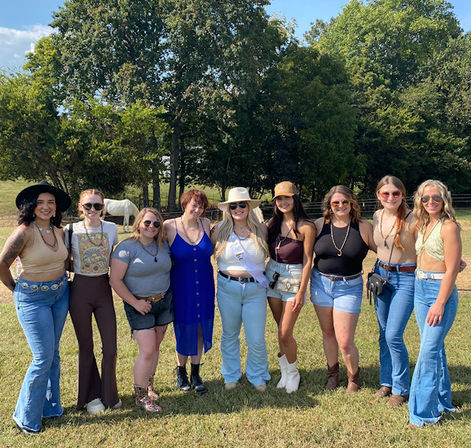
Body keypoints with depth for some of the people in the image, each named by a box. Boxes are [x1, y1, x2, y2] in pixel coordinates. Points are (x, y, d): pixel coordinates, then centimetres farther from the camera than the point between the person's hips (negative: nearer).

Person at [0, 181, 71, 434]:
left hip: (60, 294, 6)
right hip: (33, 298, -6)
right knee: (43, 358, -4)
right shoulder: (24, 232, -19)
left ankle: (50, 406, 32)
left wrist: (60, 279, 10)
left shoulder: (59, 231, 1)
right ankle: (26, 417, 16)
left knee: (53, 354, 15)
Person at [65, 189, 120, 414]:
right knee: (86, 347, 11)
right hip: (80, 290, -1)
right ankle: (91, 396, 31)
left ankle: (109, 394, 27)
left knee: (110, 347, 3)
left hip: (104, 289, 2)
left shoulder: (111, 228, 0)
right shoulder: (71, 230, -6)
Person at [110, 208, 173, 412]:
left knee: (155, 347, 12)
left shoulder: (163, 245, 4)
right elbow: (115, 280, -16)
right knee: (147, 351, -10)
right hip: (140, 305, -5)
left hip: (164, 301, 6)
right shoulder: (126, 247, -14)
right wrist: (135, 303, -15)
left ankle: (148, 385, 31)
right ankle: (140, 396, 8)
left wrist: (167, 294, 8)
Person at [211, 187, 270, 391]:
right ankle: (231, 376, 35)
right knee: (229, 335, 15)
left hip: (255, 288, 0)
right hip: (228, 288, 1)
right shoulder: (220, 229, -1)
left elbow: (267, 253, 15)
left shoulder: (261, 229, 1)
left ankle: (258, 377, 28)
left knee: (256, 339, 2)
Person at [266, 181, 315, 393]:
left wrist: (301, 292, -12)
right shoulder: (273, 223, 5)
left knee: (285, 334, -3)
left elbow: (307, 262, -10)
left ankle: (293, 373, 23)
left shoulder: (306, 227, -11)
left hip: (294, 281, -4)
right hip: (272, 278, 5)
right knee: (281, 332, 11)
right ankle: (285, 371, 29)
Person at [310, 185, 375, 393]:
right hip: (321, 284, 3)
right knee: (328, 333, 15)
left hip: (349, 287, -2)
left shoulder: (364, 227, -6)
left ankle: (354, 378, 25)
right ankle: (332, 372, 39)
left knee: (345, 342, -3)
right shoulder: (320, 225, -1)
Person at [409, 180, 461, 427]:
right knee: (434, 347, 17)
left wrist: (440, 303, -19)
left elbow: (451, 269, -16)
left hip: (440, 290, -8)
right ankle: (442, 401, 32)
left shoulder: (448, 227, -12)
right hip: (420, 289, 8)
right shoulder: (423, 225, 11)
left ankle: (423, 413, 2)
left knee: (429, 351, -8)